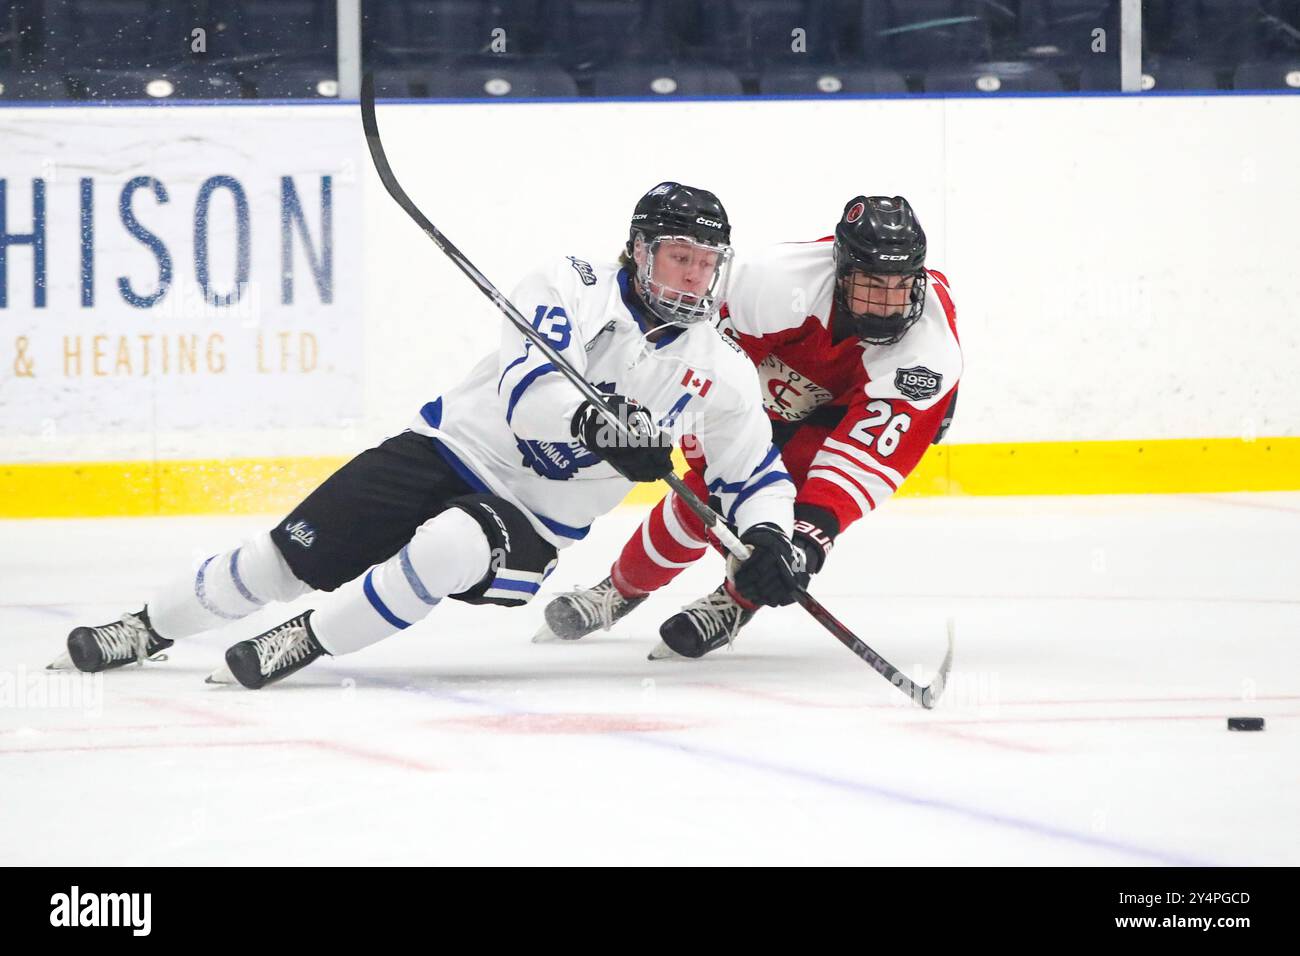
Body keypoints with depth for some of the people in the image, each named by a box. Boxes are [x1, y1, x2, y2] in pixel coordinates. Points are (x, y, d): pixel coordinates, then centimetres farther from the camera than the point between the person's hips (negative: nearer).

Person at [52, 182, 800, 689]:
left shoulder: (719, 373, -1)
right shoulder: (574, 289, -11)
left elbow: (757, 472, 10)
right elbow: (525, 388, -27)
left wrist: (772, 539, -12)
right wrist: (595, 424, -47)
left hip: (534, 520, 1)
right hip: (453, 448, 0)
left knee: (451, 549, -35)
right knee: (290, 555, -4)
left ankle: (302, 644, -19)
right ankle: (149, 631, 19)